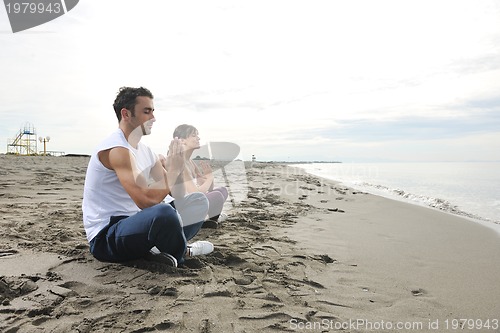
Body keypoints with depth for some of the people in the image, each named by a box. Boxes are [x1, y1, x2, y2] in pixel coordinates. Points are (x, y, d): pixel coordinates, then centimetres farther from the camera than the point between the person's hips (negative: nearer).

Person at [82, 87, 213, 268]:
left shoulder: (145, 150, 9)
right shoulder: (116, 149, -18)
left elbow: (177, 195, 9)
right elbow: (147, 200, -30)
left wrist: (178, 168, -10)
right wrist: (172, 170, -16)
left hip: (132, 224, 9)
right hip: (106, 237, -9)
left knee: (197, 201, 9)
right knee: (163, 212, -38)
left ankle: (154, 250, -8)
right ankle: (182, 253, -5)